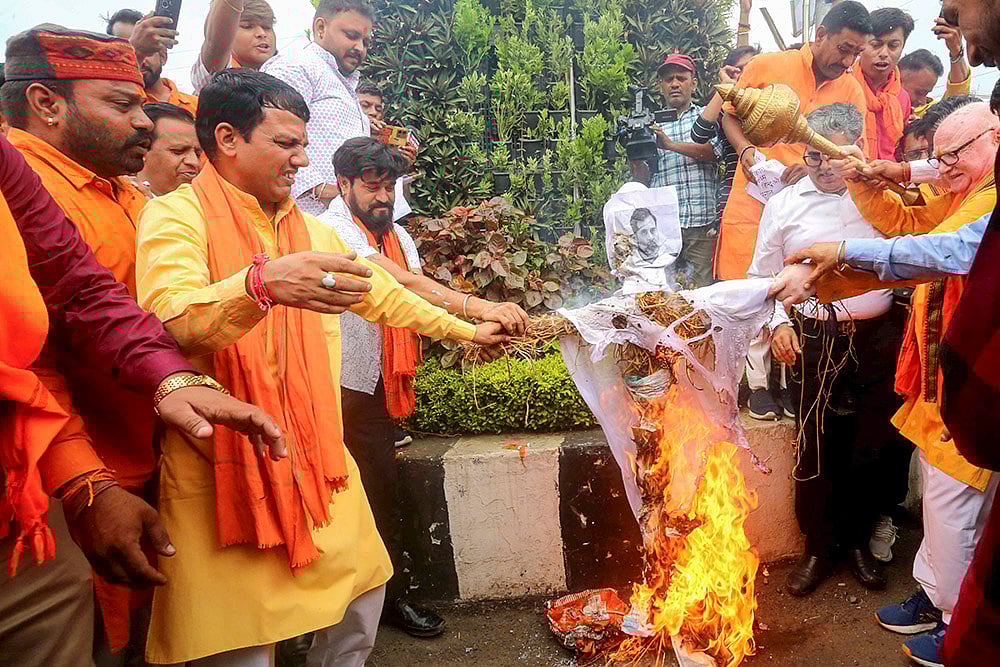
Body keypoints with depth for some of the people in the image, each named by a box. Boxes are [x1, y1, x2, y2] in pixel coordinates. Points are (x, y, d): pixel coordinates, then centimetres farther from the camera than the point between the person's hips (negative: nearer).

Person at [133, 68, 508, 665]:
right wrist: (262, 283, -45)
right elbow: (171, 321, -27)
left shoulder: (313, 231, 13)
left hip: (317, 459, 7)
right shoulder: (177, 215, -9)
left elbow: (383, 295, 23)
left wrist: (466, 330, 27)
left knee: (363, 587, 14)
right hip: (224, 470, -6)